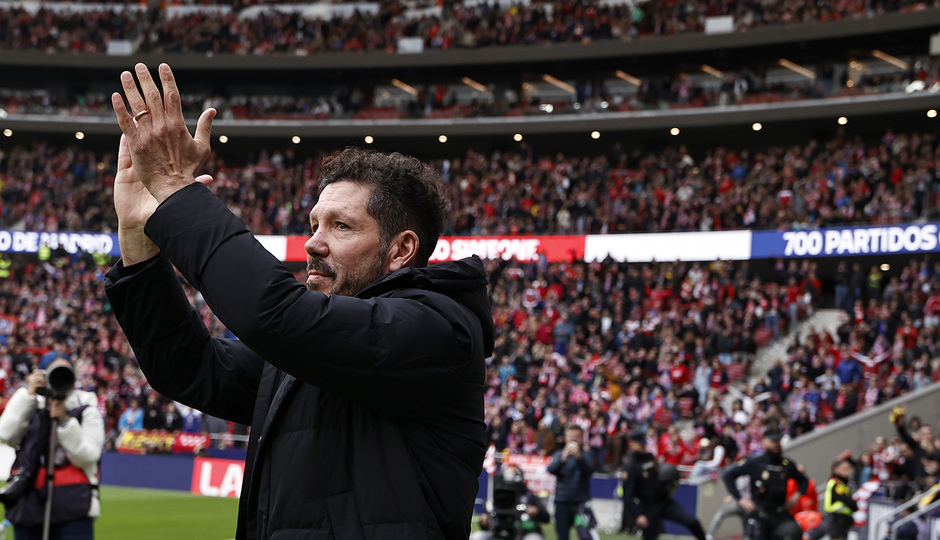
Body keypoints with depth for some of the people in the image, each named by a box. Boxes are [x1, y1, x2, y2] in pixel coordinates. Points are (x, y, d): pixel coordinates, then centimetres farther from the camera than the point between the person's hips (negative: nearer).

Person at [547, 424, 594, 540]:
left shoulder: (586, 455, 6)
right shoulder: (559, 454, 9)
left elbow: (589, 470, -15)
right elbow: (551, 469, -10)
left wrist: (579, 457, -34)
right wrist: (562, 459, -30)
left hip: (581, 503, -2)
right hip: (562, 502, 2)